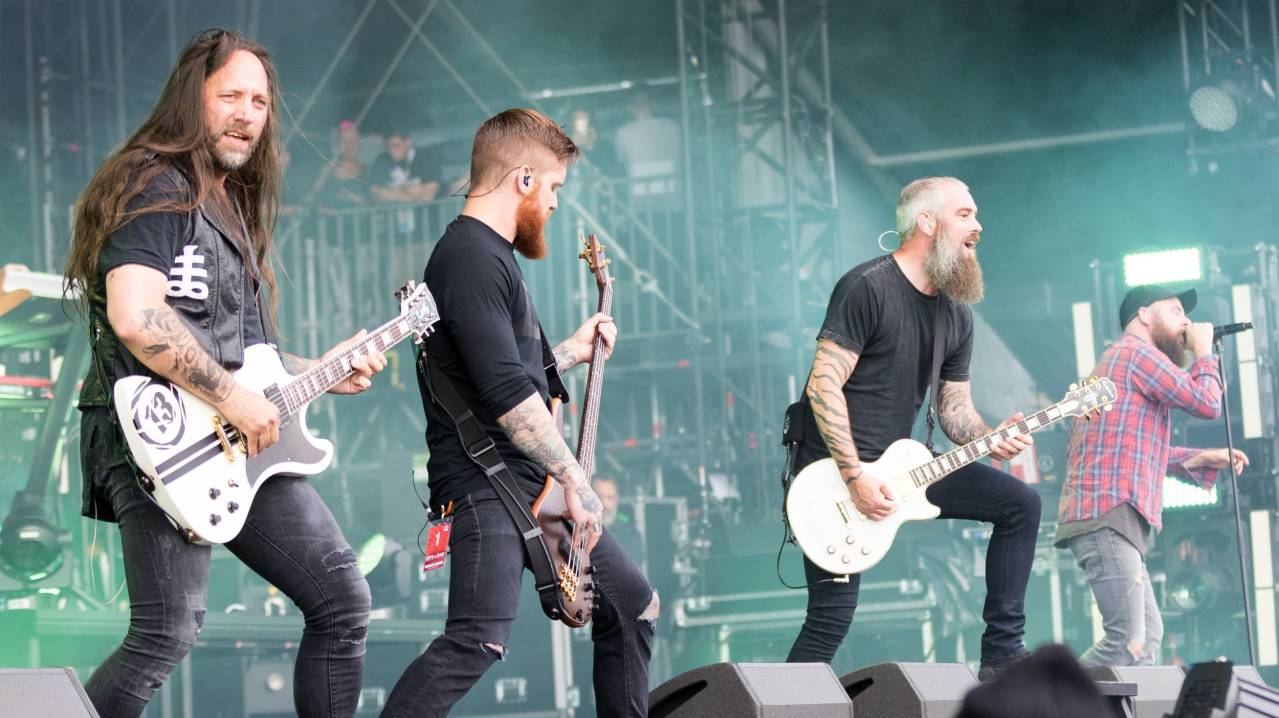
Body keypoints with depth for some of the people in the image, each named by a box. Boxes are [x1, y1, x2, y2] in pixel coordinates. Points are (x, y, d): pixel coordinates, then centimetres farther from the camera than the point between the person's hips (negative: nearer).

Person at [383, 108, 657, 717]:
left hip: (535, 485, 11)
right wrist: (573, 477, -20)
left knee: (632, 606, 16)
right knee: (481, 640, -25)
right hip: (482, 484, -11)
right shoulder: (470, 256, -15)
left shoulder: (493, 255, 19)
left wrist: (572, 351, 31)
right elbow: (505, 392, -24)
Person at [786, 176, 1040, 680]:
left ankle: (1002, 654, 3)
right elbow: (824, 385, -19)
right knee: (831, 617, -11)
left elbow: (955, 409, 14)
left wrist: (987, 439, -10)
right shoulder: (868, 287, -15)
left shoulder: (957, 315, 10)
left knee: (1020, 503, -1)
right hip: (835, 469, -7)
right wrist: (855, 476, -23)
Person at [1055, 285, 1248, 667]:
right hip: (1108, 512, -11)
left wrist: (1201, 458, 22)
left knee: (1148, 636, 9)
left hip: (1114, 518, 11)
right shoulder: (1136, 350, -4)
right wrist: (1203, 350, 7)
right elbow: (1207, 402, -9)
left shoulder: (1118, 358, 28)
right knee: (1127, 643, -17)